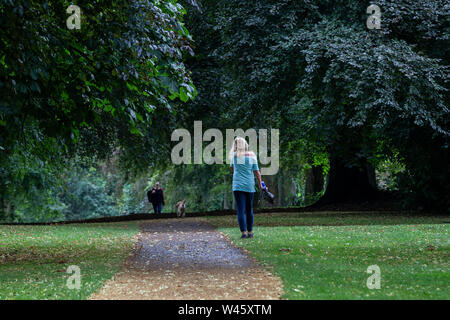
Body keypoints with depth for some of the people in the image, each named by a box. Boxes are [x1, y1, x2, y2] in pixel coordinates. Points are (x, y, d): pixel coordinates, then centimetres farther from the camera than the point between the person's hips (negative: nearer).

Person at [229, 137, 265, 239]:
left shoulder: (234, 155, -2)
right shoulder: (252, 155, -1)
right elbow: (256, 171, 2)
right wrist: (260, 184, 11)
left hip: (238, 186, -2)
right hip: (249, 186, 2)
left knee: (241, 210, -3)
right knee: (249, 210, 14)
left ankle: (244, 232, -11)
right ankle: (250, 232, 19)